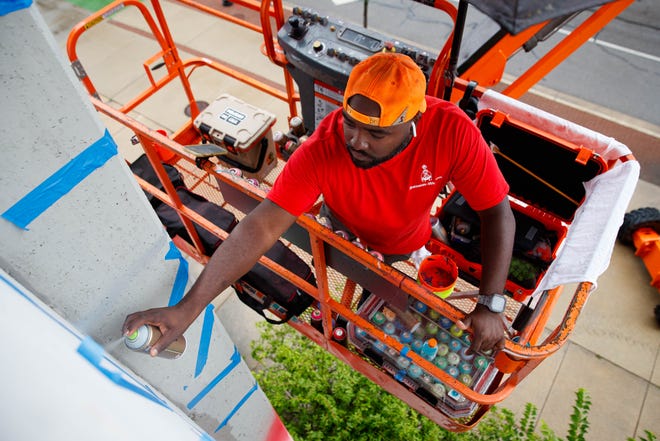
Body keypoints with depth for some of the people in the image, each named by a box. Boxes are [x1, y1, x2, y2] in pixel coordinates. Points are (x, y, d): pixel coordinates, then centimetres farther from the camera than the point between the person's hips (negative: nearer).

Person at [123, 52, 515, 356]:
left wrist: (491, 305, -37)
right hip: (343, 234, -1)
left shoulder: (451, 131, -37)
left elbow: (497, 211, -30)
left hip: (406, 247, 2)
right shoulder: (322, 151, -40)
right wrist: (187, 308, -49)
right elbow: (261, 227, -44)